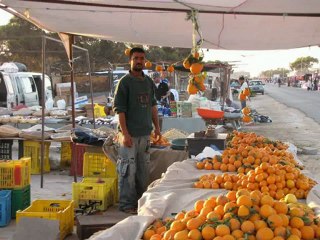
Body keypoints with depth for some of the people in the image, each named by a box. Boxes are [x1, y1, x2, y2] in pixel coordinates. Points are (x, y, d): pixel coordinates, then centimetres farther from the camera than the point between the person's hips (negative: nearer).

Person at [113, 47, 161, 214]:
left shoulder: (149, 82, 12)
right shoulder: (125, 82, -8)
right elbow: (119, 109, -13)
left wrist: (157, 128, 16)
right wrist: (125, 134, -18)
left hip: (145, 133, 7)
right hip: (130, 134, -7)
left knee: (144, 169, 14)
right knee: (128, 170, -4)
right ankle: (126, 205, 6)